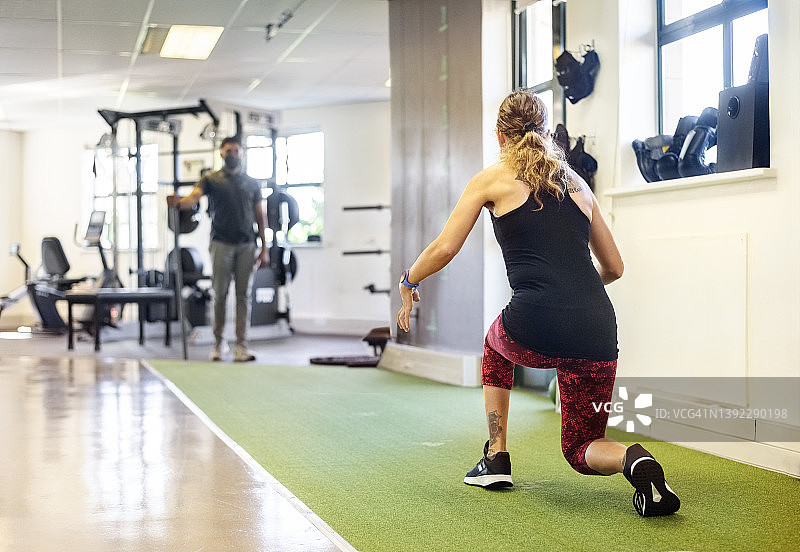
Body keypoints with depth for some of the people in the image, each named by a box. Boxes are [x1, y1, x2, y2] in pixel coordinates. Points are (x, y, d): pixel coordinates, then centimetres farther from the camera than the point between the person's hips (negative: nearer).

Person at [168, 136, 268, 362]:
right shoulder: (211, 179, 6)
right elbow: (194, 197, -12)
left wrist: (264, 249, 7)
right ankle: (218, 343, 11)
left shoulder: (252, 183, 14)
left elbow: (259, 216, 14)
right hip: (222, 244, -2)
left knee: (243, 295, 1)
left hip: (246, 245, 2)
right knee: (220, 295, 0)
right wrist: (178, 202, -36)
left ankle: (241, 347, 2)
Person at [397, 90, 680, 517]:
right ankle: (633, 461, -14)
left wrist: (408, 283, 25)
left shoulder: (493, 178, 11)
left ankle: (496, 459, 30)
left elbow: (444, 249, 6)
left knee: (496, 344, 36)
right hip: (595, 332, 4)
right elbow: (614, 267, 27)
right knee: (582, 450, 20)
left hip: (535, 329, -3)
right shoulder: (576, 183, 22)